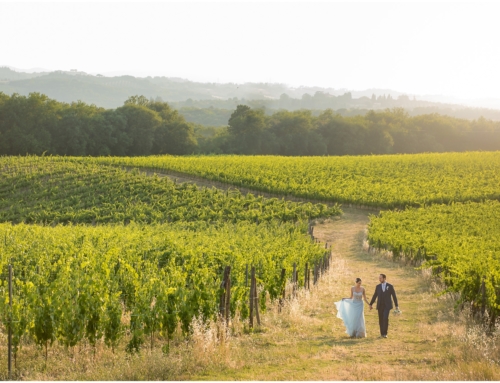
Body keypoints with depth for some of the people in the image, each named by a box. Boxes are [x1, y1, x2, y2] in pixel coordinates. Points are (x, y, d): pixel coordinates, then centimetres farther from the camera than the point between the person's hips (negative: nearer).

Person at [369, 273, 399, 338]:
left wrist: (397, 306, 0)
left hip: (387, 305, -3)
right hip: (380, 306, 3)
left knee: (385, 318, -20)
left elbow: (394, 296, 1)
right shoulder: (378, 286, 6)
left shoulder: (390, 286, -2)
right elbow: (375, 296, 10)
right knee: (381, 320, 3)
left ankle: (385, 333, -12)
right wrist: (371, 304, 6)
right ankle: (382, 333, 17)